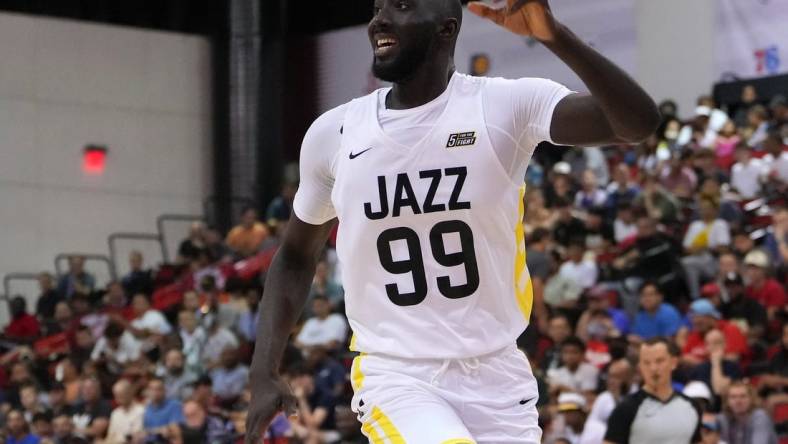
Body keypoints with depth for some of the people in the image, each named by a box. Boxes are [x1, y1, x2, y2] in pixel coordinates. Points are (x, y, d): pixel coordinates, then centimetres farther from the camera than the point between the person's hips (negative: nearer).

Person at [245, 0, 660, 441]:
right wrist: (265, 373, 5)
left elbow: (640, 121, -23)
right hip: (395, 376, 0)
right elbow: (297, 256, 15)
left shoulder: (506, 106, -8)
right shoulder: (334, 133, 0)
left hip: (496, 378, 0)